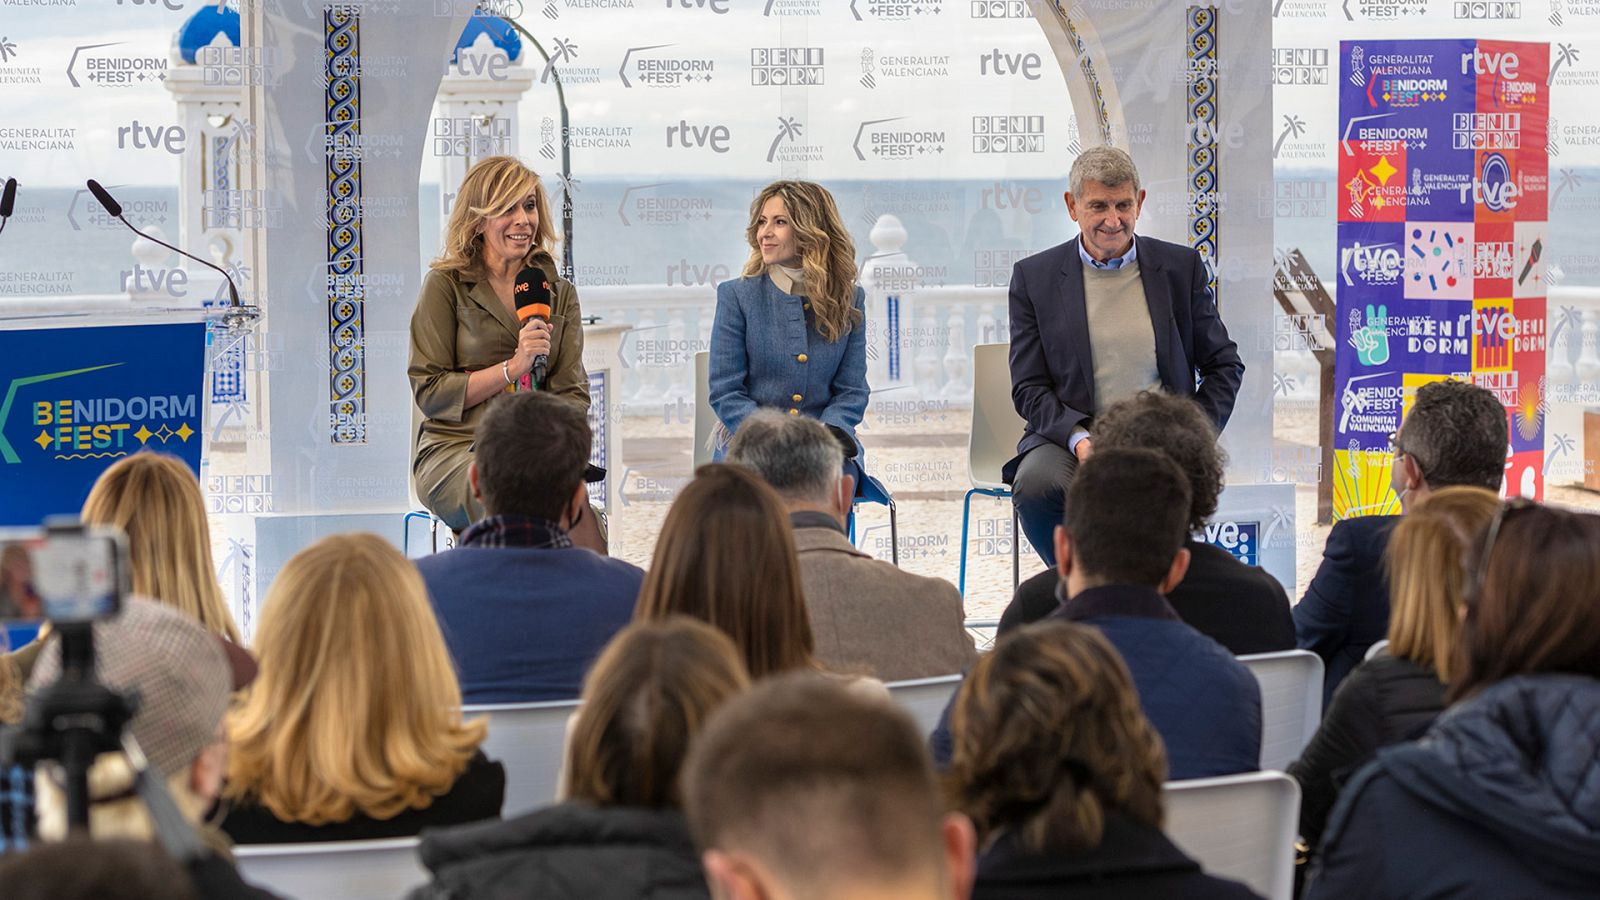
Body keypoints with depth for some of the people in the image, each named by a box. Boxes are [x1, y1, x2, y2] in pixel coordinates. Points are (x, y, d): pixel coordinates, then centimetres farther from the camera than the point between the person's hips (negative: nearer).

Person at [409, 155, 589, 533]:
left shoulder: (559, 293, 17)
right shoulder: (446, 285, 5)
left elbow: (572, 394, 12)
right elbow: (429, 392, 0)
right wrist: (512, 368, -10)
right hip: (456, 449, -3)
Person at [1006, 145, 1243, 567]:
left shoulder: (1181, 267, 9)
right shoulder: (1034, 277, 6)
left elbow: (1224, 366, 13)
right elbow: (1029, 388, 3)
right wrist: (1078, 438, -16)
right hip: (1070, 435, 1)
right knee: (1035, 485, -33)